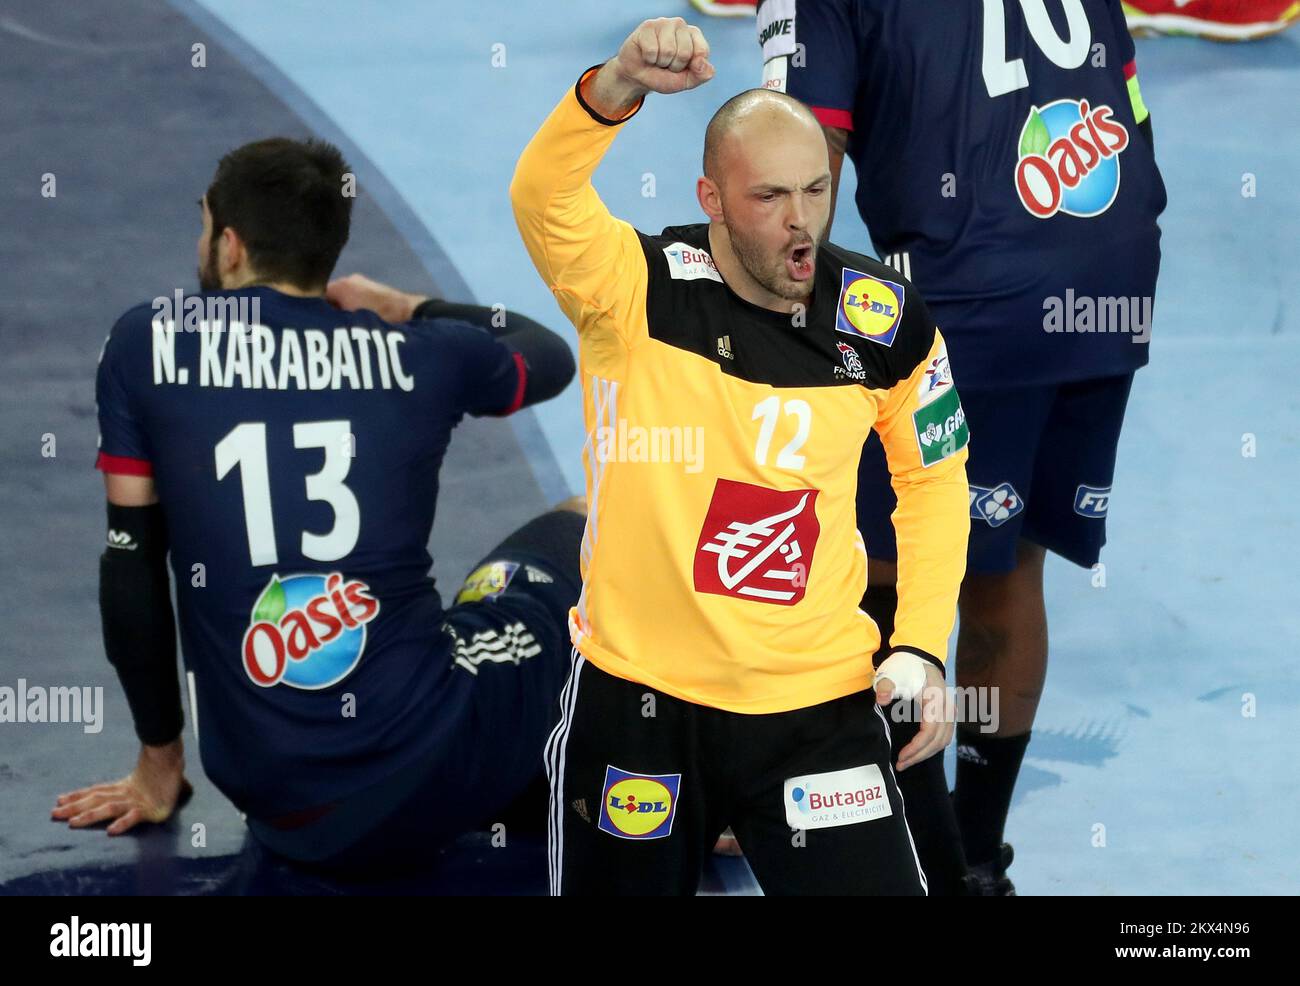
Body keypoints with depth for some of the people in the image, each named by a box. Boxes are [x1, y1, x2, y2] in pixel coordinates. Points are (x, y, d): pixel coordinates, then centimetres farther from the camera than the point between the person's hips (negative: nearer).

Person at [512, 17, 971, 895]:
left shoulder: (886, 322, -4)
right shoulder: (637, 289, -12)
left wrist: (922, 646, 2)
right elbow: (542, 197, -32)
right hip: (636, 695, -1)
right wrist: (618, 87, -50)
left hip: (819, 703, 1)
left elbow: (934, 478, 12)